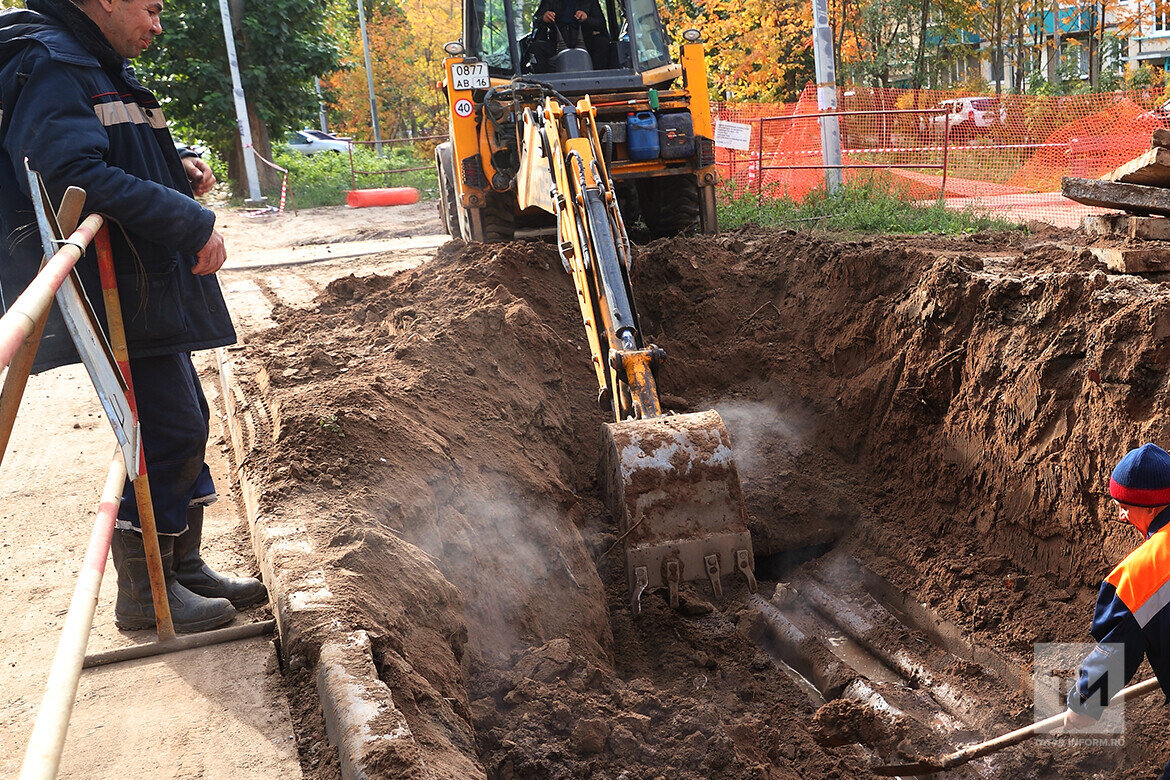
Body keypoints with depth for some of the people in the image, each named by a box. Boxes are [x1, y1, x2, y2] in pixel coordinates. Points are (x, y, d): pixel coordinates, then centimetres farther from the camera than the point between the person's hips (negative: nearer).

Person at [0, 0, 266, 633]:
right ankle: (143, 596, 6)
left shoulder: (105, 68, 20)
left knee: (184, 422, 14)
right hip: (112, 292, -11)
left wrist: (177, 167, 10)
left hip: (147, 285, 11)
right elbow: (76, 176, -27)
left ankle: (184, 568, 26)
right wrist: (193, 223, -24)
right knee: (169, 432, -8)